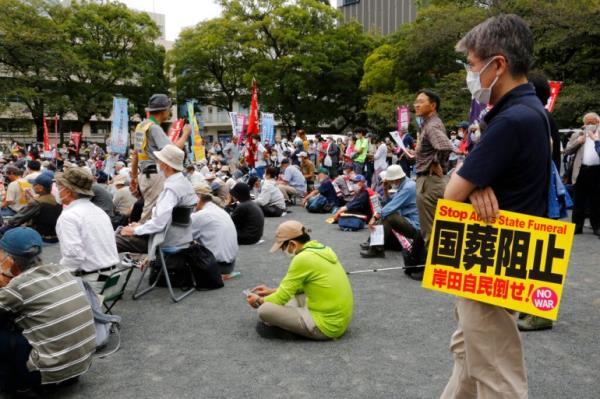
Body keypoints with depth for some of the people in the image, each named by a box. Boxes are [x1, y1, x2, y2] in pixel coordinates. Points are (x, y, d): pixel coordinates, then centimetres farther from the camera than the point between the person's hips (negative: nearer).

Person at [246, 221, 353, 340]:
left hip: (327, 325, -9)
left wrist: (259, 301, 9)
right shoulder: (321, 249, 7)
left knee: (265, 310, -13)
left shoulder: (303, 258, -19)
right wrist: (273, 291, 23)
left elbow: (281, 298, -11)